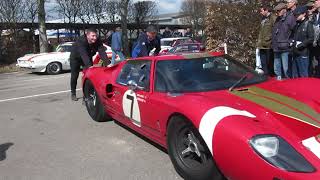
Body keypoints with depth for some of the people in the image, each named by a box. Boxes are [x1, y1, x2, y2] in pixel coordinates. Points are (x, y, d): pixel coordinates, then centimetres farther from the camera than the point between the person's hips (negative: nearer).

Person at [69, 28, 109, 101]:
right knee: (74, 76, 1)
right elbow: (84, 55, -52)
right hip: (75, 58, -4)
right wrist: (89, 66, -65)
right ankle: (73, 94, 16)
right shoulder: (81, 42, -40)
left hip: (88, 58, 4)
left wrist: (107, 63, -52)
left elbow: (102, 52, -36)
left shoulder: (98, 42, -27)